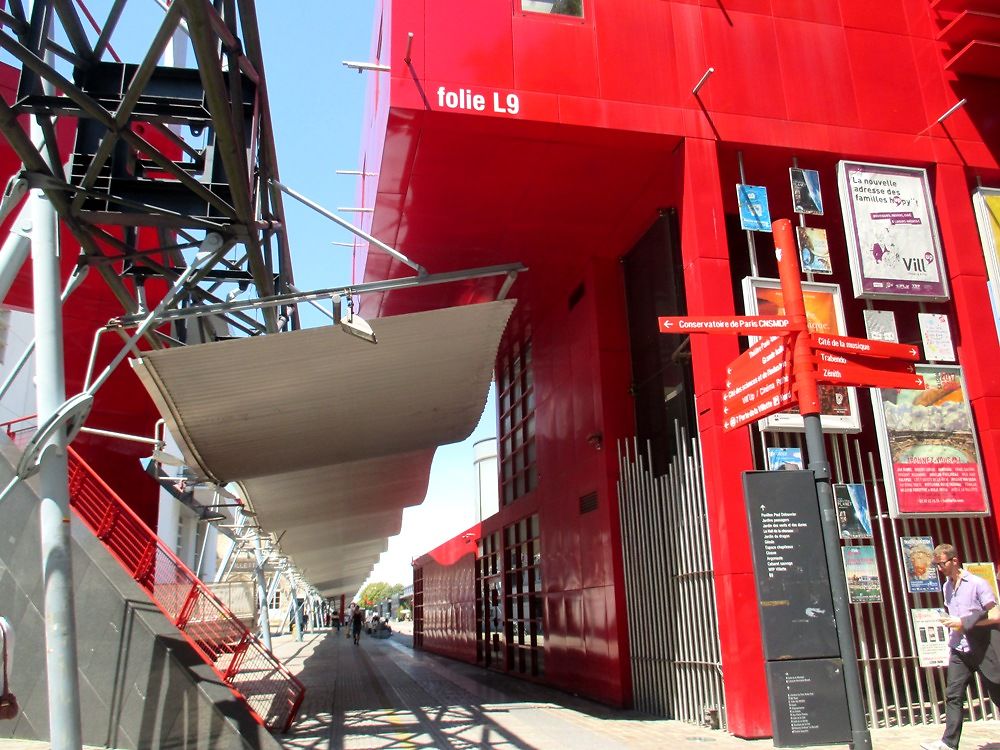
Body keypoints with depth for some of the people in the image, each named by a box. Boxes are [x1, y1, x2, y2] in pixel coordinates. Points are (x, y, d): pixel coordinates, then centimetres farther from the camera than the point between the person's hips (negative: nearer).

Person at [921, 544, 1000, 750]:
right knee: (953, 696, -3)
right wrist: (950, 623, 6)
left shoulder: (977, 583, -10)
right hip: (959, 650, 6)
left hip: (983, 648, -5)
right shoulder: (947, 586, 11)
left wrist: (964, 623, -18)